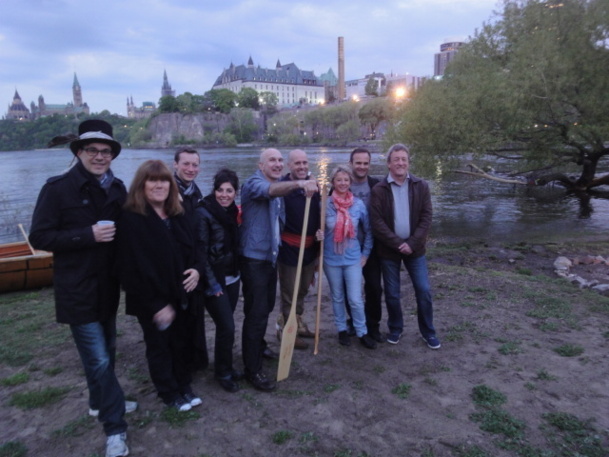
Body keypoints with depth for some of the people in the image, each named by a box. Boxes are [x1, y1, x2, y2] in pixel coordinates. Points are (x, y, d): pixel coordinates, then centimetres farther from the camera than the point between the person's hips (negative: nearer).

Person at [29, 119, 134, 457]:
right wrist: (88, 235, -23)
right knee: (99, 359, -4)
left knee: (105, 351, 20)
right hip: (78, 291, -5)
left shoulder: (117, 189, 4)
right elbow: (39, 237, -14)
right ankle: (115, 428, 12)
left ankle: (99, 402, 43)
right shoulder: (58, 188, -11)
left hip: (108, 287, 6)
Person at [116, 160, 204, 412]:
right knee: (159, 346, 13)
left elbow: (193, 248, 13)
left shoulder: (178, 216, 4)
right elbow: (133, 267, -19)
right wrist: (156, 304, -19)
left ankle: (184, 386, 38)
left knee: (180, 342, 18)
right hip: (151, 301, -5)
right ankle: (169, 392, 33)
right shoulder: (131, 219, -17)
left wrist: (196, 269, -9)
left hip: (180, 294, 6)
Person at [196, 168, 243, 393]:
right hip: (215, 281, -6)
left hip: (232, 277, 6)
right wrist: (212, 284, -15)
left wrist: (237, 271, 11)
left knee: (225, 326, 13)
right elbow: (201, 252, -16)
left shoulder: (232, 211, 6)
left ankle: (226, 368, 29)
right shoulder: (204, 212, -15)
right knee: (227, 327, -4)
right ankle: (223, 373, 17)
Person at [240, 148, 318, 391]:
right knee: (256, 312, -5)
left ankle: (258, 346, 43)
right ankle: (252, 370, 6)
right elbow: (270, 190, -39)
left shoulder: (280, 187, 14)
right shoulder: (254, 183, -15)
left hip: (270, 257, 9)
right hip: (254, 258, -8)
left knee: (266, 307, 21)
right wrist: (299, 183, -54)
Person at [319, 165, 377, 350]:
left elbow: (368, 231, 6)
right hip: (331, 259, 0)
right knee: (337, 298, 14)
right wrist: (319, 235, -20)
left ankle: (362, 332, 19)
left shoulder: (359, 204, -5)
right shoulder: (325, 204, -8)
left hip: (353, 258, 0)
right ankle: (342, 330, 31)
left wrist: (365, 253, 5)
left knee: (355, 299, 1)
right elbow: (319, 228, 2)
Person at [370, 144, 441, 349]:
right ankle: (395, 328, 31)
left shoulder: (421, 186, -1)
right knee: (392, 294, 9)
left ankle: (428, 332, 23)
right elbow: (377, 223, -11)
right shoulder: (379, 190, -7)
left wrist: (411, 243, -15)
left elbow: (426, 218, -5)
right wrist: (398, 244, -18)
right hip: (389, 250, -1)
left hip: (415, 248, 1)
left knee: (424, 291, 5)